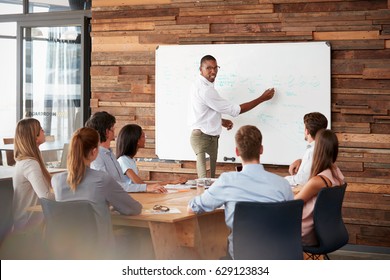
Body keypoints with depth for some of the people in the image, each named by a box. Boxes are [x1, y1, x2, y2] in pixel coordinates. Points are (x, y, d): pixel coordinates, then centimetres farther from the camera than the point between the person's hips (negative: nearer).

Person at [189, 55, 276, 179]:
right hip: (203, 137, -10)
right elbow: (235, 110, -16)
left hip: (210, 137, 10)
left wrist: (221, 121, 8)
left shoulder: (201, 86, 12)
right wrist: (262, 98, -9)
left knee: (211, 177, 8)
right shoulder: (206, 90, -21)